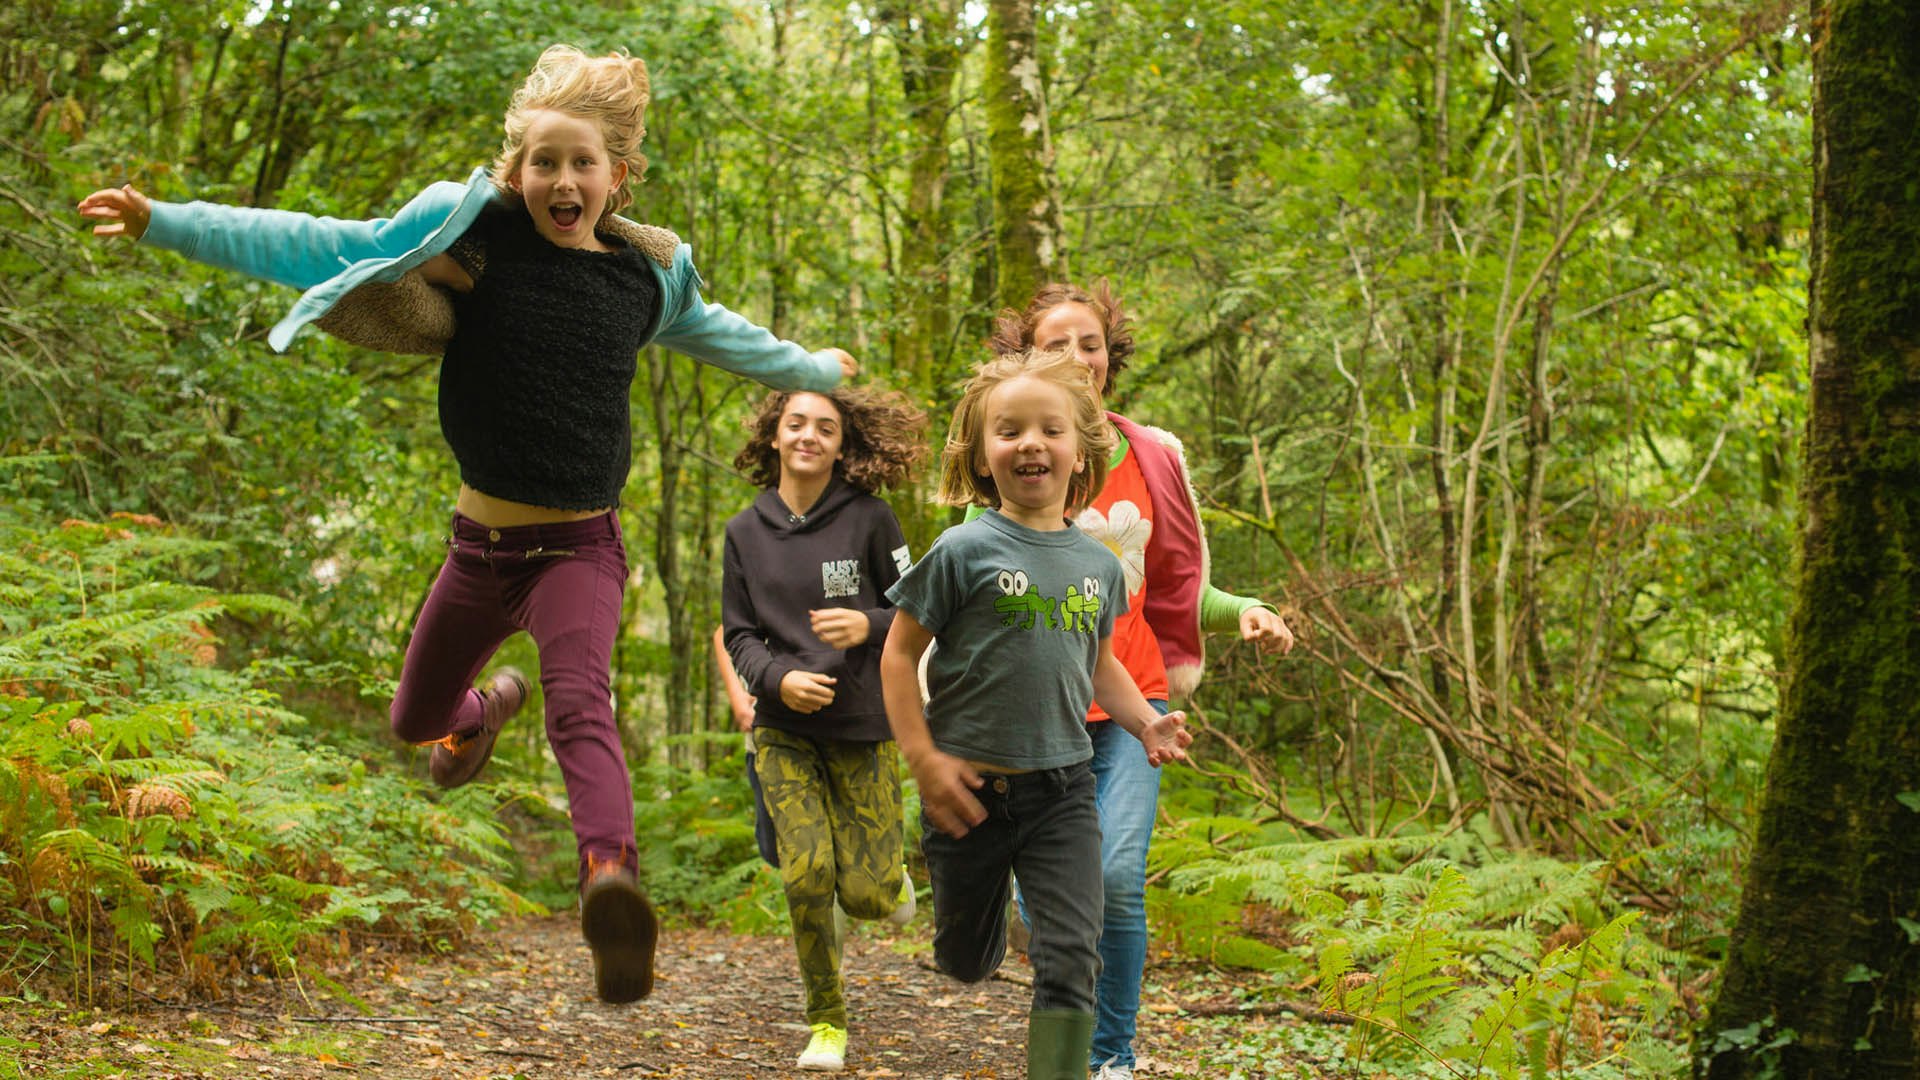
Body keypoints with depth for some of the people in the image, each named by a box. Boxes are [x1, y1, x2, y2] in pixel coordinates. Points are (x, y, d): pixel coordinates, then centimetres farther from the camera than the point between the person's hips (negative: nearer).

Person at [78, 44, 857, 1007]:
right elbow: (324, 248, -8)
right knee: (417, 718, 20)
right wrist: (167, 222, -15)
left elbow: (715, 332, 24)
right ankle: (490, 707, 57)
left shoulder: (647, 272, 2)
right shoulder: (478, 232, -6)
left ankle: (609, 878, -53)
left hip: (580, 547, -2)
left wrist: (811, 370, 39)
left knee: (580, 706, -29)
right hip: (483, 539, 2)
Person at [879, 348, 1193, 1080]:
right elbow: (900, 654, -5)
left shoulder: (1098, 564, 4)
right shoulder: (964, 551, -10)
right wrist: (923, 759, -12)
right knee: (967, 963, 14)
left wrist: (1144, 721, 3)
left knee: (1070, 963, -7)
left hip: (1062, 791, 3)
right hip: (972, 787, -2)